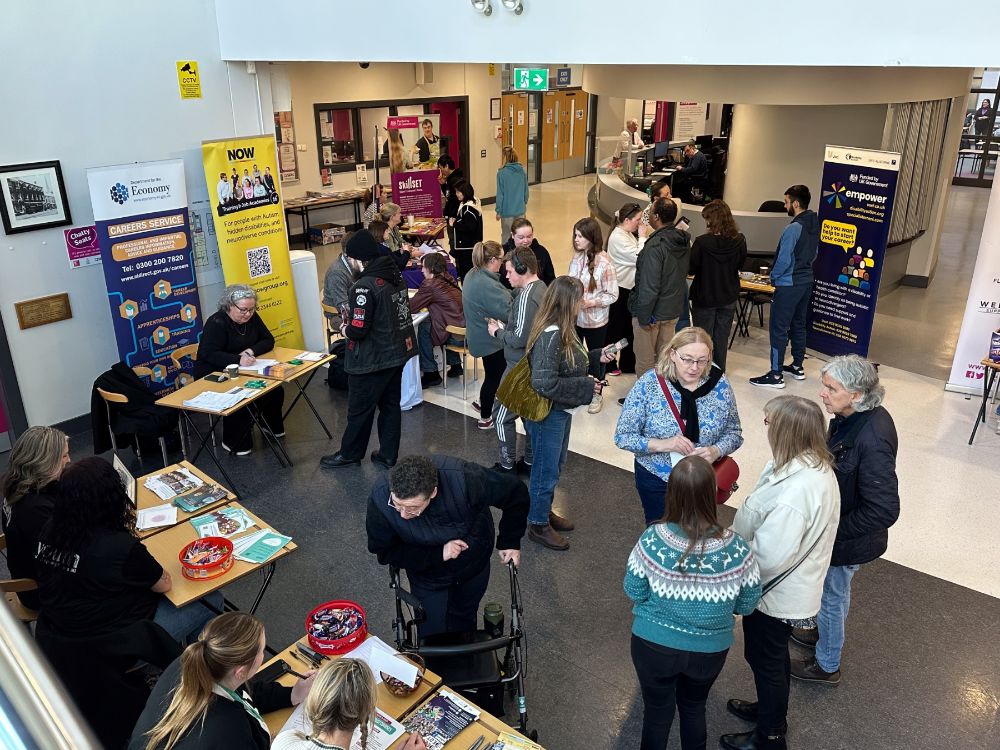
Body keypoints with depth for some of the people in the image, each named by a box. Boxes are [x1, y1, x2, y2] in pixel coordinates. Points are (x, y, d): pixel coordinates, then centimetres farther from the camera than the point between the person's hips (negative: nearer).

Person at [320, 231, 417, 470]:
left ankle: (350, 454, 27)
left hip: (372, 359, -8)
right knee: (390, 405, 16)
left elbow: (358, 331, -25)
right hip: (397, 352, 8)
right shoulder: (396, 275, 2)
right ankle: (388, 456, 26)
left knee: (360, 409, 10)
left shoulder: (365, 286, -23)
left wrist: (345, 329, -4)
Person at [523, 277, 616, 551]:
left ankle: (544, 511, 44)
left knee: (555, 466, 25)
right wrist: (585, 387, -24)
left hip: (561, 411, 10)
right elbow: (544, 383, -31)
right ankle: (538, 524, 28)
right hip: (547, 414, -9)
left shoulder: (561, 331, 0)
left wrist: (596, 356, 5)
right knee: (546, 471, 8)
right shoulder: (550, 336, -28)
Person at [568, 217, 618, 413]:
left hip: (595, 321, -5)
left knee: (594, 358, 15)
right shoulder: (576, 257, -4)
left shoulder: (604, 263, -20)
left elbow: (612, 295, -15)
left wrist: (591, 303, -26)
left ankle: (596, 395, 35)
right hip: (574, 317, 5)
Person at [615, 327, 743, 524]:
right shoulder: (649, 384, -18)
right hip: (657, 479, -2)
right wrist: (662, 444, -29)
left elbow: (734, 432, -1)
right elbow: (623, 436, -15)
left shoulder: (719, 384, -11)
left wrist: (716, 451, -21)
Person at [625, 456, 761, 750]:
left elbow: (633, 592, -10)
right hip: (709, 650, 1)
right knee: (694, 707, 29)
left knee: (657, 713, 23)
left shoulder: (651, 540, -25)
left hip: (654, 646, -1)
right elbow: (747, 605, -8)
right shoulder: (735, 548, -23)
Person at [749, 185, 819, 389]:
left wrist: (773, 277, -5)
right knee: (798, 325, 19)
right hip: (806, 281, 9)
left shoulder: (793, 228, -21)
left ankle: (776, 376, -2)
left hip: (789, 285, -9)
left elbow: (784, 260, -21)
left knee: (778, 329, -4)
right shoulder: (814, 225, 6)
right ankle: (797, 367, 29)